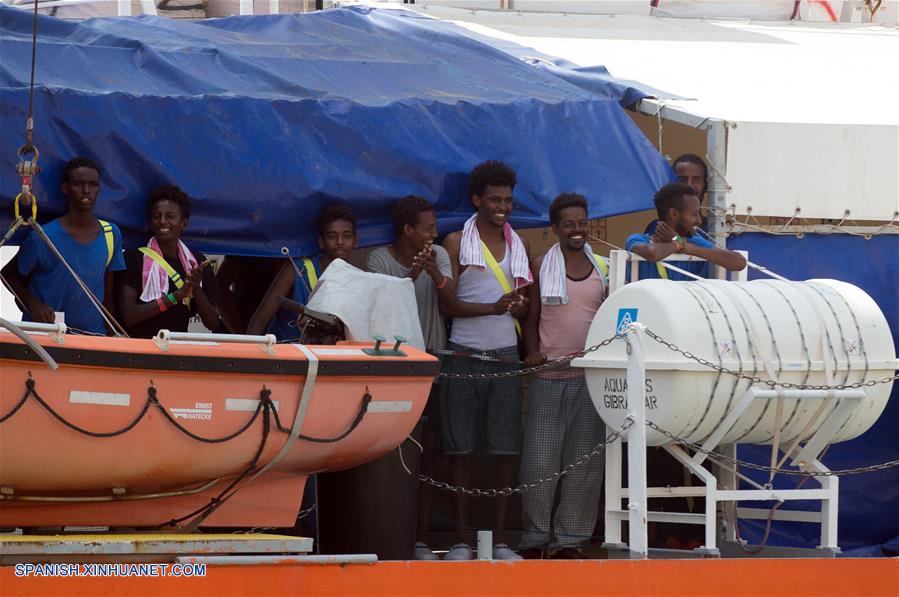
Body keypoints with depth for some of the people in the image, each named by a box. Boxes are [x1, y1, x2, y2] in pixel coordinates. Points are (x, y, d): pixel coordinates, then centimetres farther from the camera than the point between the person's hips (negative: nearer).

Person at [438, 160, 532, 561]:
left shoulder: (518, 246, 15)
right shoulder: (457, 243, 3)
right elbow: (446, 304, -4)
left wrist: (520, 307, -5)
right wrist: (494, 307, -16)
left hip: (505, 357, 3)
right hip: (463, 356, -3)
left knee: (507, 449, -3)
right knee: (459, 449, -2)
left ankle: (500, 538, 2)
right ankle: (461, 539, 3)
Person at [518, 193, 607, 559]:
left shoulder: (602, 268, 11)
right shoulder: (542, 266, 5)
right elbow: (531, 316, 7)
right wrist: (533, 351, -9)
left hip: (591, 375, 2)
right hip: (549, 376, -2)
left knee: (584, 461, 2)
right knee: (540, 460, -4)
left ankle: (569, 539, 9)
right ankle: (534, 538, 7)